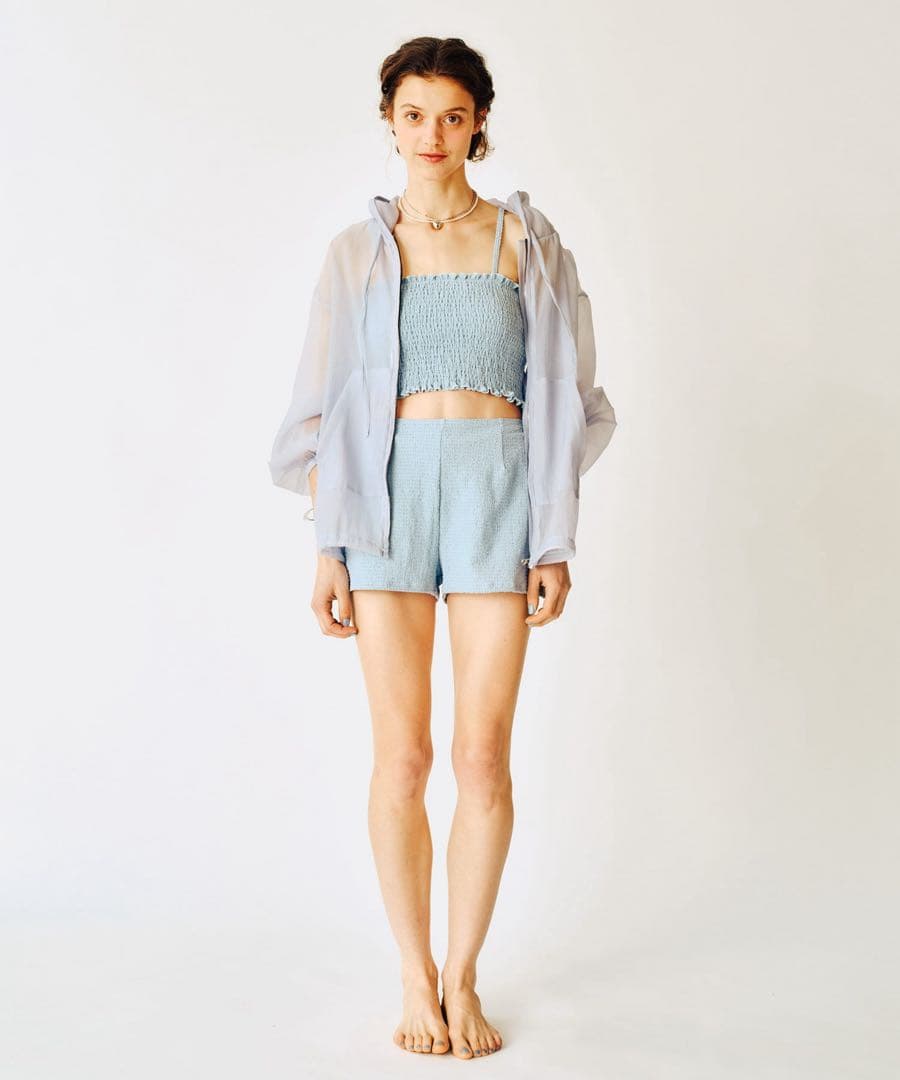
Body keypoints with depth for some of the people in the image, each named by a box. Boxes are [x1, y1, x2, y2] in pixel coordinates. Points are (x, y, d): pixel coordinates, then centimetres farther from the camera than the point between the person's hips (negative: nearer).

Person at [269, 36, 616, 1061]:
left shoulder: (526, 241, 9)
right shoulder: (357, 250, 10)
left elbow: (556, 398, 7)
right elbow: (325, 409, 8)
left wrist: (555, 539, 0)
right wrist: (327, 546, 2)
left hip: (497, 486, 0)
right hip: (387, 491, 0)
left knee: (484, 753, -2)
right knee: (401, 754, -1)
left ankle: (461, 975, 13)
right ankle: (415, 979, 13)